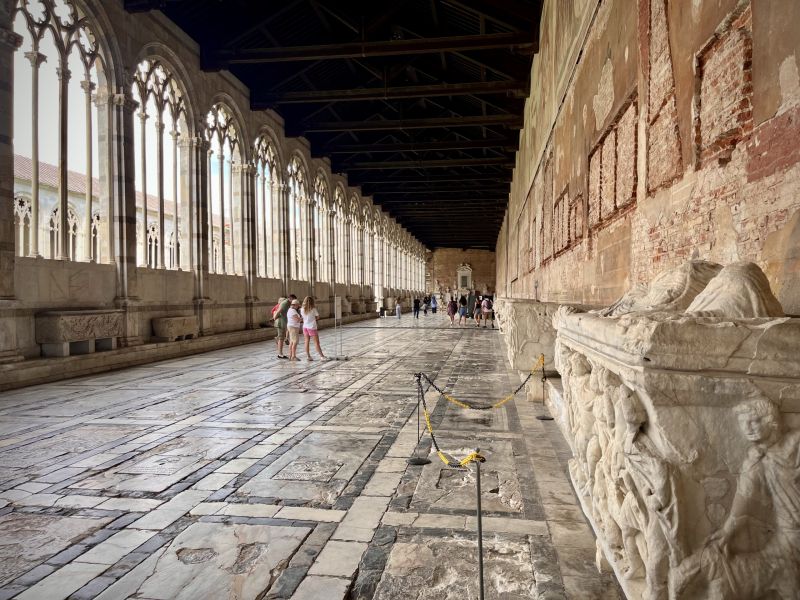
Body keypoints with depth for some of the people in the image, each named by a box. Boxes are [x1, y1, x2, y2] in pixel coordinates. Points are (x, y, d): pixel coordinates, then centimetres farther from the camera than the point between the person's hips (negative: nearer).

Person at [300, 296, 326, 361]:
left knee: (307, 342, 8)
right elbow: (317, 317, -4)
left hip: (305, 327, 5)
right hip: (312, 328, -5)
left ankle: (308, 356, 9)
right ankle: (322, 356, 2)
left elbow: (303, 317, 11)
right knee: (317, 342, -1)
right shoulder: (313, 309, -13)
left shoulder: (302, 310, -1)